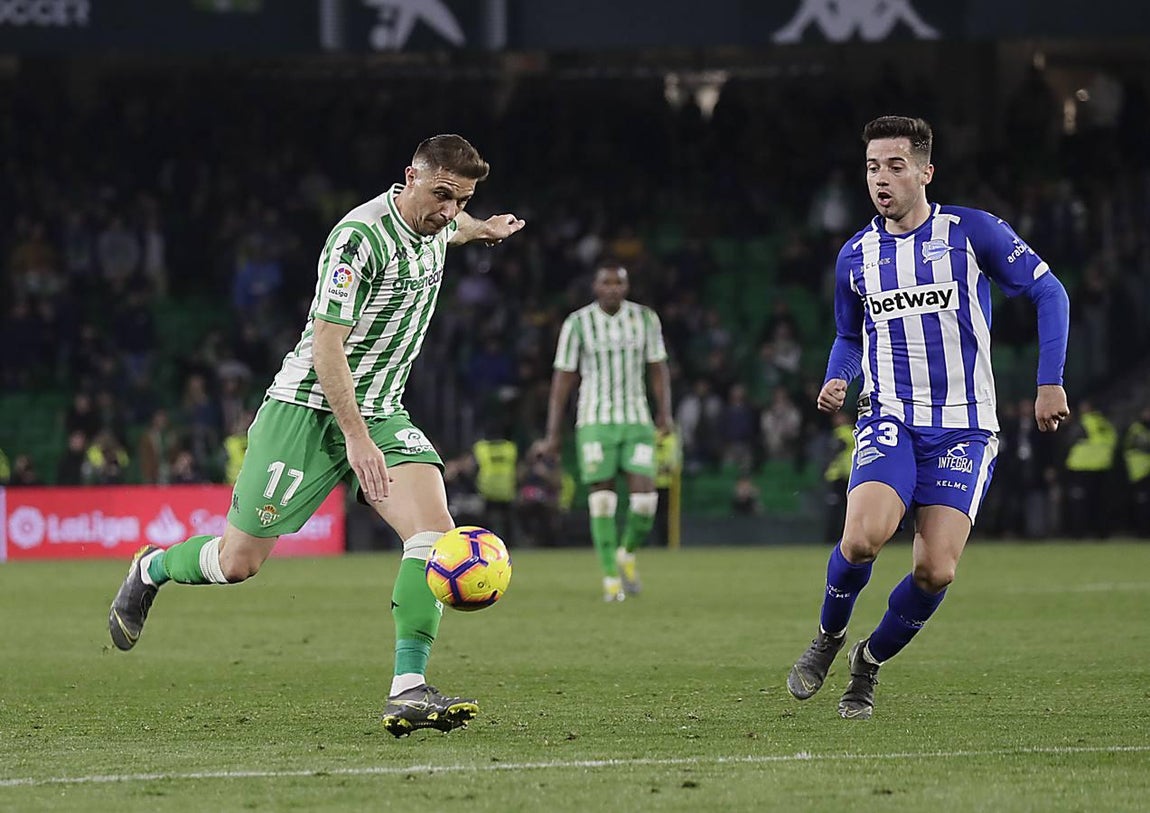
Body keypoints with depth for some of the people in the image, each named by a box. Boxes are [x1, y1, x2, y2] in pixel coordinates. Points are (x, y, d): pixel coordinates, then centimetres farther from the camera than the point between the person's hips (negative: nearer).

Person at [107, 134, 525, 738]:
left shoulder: (434, 224, 4)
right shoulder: (360, 237, -22)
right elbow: (326, 343, -26)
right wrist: (355, 437, -30)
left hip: (380, 412, 7)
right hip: (309, 409, -7)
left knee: (434, 529, -19)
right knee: (240, 562, 1)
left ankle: (408, 692, -23)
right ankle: (151, 568, 35)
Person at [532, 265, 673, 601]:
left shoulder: (645, 319, 5)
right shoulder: (578, 324, -1)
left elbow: (658, 368, 11)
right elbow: (563, 378, 1)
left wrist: (664, 412, -4)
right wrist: (552, 434, -1)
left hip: (637, 422, 2)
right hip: (595, 422, -2)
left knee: (645, 496, -10)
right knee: (602, 499, -5)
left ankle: (627, 554, 19)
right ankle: (611, 577, 4)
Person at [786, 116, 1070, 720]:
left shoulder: (972, 232, -3)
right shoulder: (856, 256, 8)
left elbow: (1047, 291, 2)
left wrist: (1049, 382, -5)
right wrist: (837, 380, 2)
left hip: (963, 427, -1)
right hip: (889, 420, 1)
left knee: (936, 571, -12)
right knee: (862, 537, -25)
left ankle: (869, 662, 15)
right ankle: (829, 635, 4)